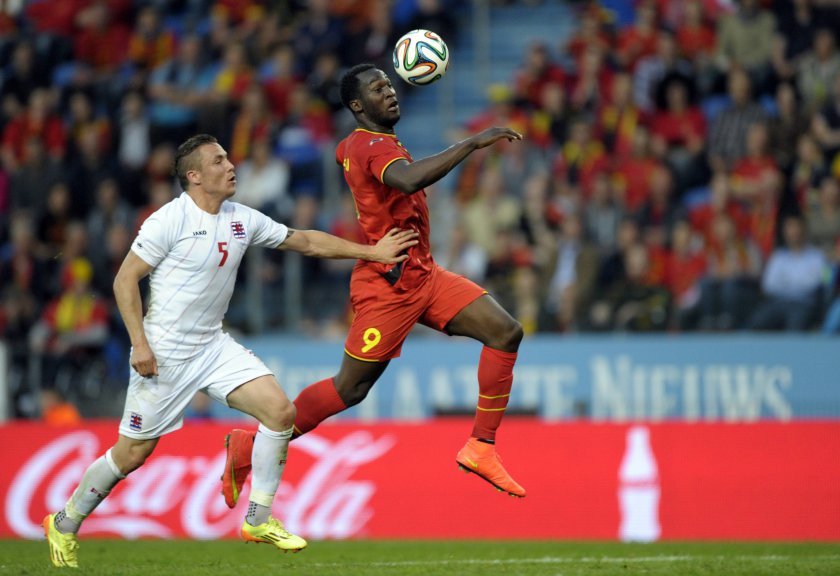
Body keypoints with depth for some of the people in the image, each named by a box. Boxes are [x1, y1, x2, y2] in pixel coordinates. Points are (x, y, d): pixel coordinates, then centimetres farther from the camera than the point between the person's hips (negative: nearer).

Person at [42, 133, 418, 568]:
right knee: (132, 454, -2)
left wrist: (371, 252, 11)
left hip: (214, 347, 6)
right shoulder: (170, 220, -14)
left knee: (280, 410, -10)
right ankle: (65, 525, 20)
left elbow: (306, 241, 14)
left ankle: (259, 520, 1)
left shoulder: (243, 220, 5)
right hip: (164, 353, -6)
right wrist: (139, 343, -19)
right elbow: (125, 279, -12)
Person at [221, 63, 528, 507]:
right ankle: (252, 445, 15)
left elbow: (342, 153, 38)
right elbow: (409, 180, -41)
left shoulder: (353, 144, 13)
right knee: (349, 389, -2)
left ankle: (481, 448, -3)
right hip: (388, 285, -10)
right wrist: (473, 143, -40)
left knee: (506, 332, -5)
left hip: (422, 275, 10)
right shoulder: (374, 148, -19)